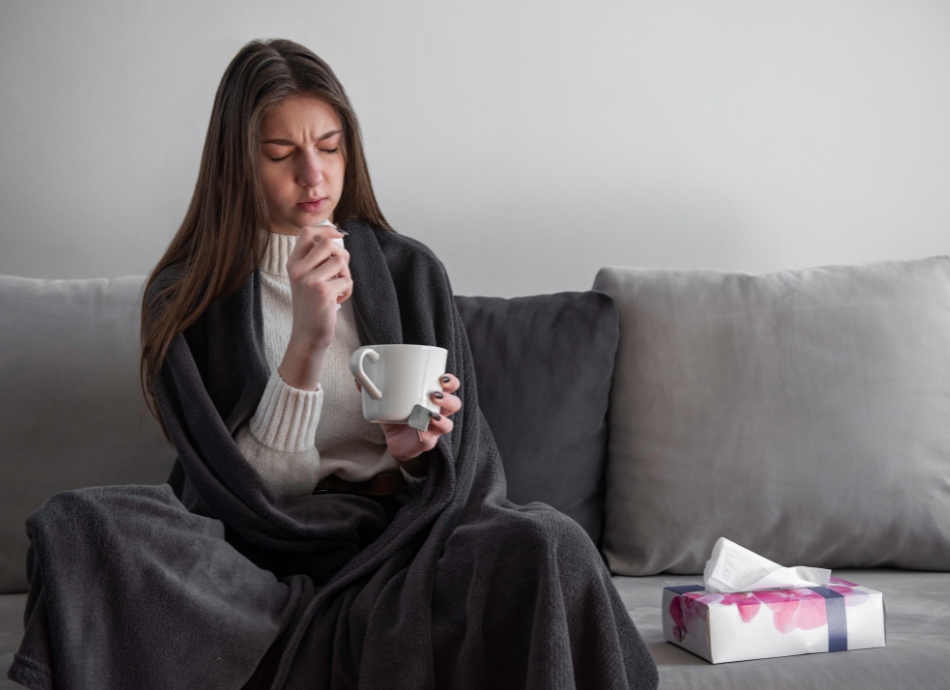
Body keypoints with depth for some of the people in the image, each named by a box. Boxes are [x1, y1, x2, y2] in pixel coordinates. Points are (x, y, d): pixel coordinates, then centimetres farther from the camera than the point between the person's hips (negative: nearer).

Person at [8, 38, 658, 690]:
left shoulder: (410, 269, 8)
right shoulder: (185, 297, 3)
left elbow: (466, 464, 9)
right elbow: (244, 491, -6)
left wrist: (414, 453, -15)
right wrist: (307, 341, -18)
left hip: (395, 536, 0)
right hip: (259, 551, 0)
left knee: (546, 543, -30)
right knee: (75, 522, -28)